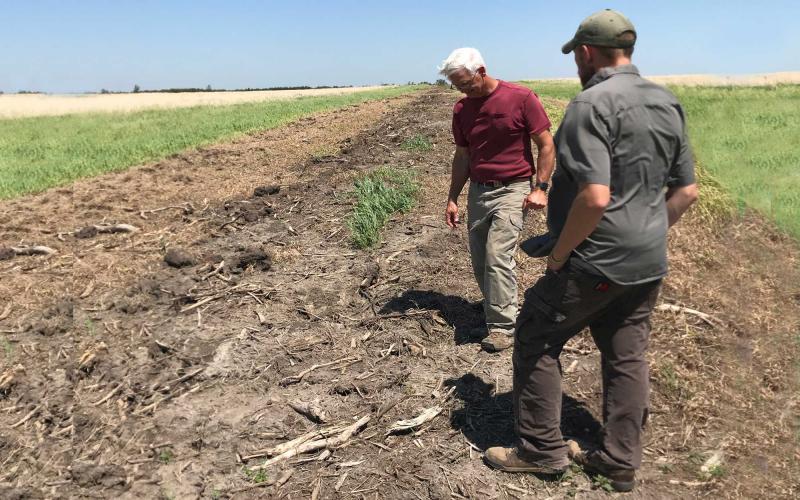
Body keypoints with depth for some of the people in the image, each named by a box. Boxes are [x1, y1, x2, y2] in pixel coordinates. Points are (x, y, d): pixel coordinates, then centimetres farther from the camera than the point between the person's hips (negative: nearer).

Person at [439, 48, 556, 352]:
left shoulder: (521, 98, -9)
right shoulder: (461, 110, 6)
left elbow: (546, 146, -5)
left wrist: (541, 187, -13)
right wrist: (452, 198, 11)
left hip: (513, 190, -6)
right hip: (478, 191, 6)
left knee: (497, 256, -14)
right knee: (479, 261, 8)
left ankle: (503, 327, -4)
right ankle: (495, 308, 28)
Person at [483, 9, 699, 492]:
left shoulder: (592, 104, -18)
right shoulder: (668, 102, 8)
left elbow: (595, 197, -28)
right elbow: (687, 190, 11)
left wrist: (559, 253, -15)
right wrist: (649, 234, 17)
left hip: (597, 263, -8)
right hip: (649, 264, 8)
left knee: (536, 340, 9)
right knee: (628, 357, 16)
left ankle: (541, 449, 19)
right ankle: (620, 462, 29)